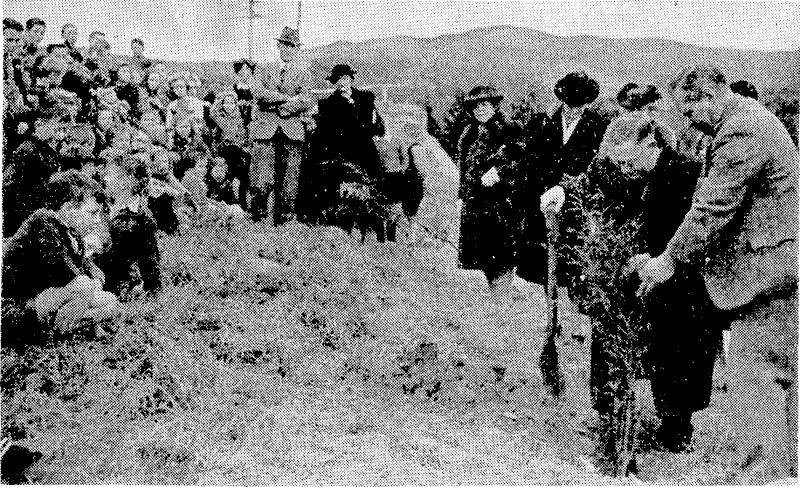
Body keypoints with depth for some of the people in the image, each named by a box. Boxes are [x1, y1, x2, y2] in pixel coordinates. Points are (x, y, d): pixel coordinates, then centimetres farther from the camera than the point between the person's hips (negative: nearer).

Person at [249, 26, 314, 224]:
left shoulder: (304, 74, 15)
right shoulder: (267, 70, 19)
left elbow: (306, 102, -1)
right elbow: (257, 93, 0)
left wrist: (281, 105, -10)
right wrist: (287, 98, -8)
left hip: (292, 132, 0)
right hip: (265, 132, 0)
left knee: (288, 186, -2)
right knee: (261, 184, -10)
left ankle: (284, 221, 4)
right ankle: (257, 219, 5)